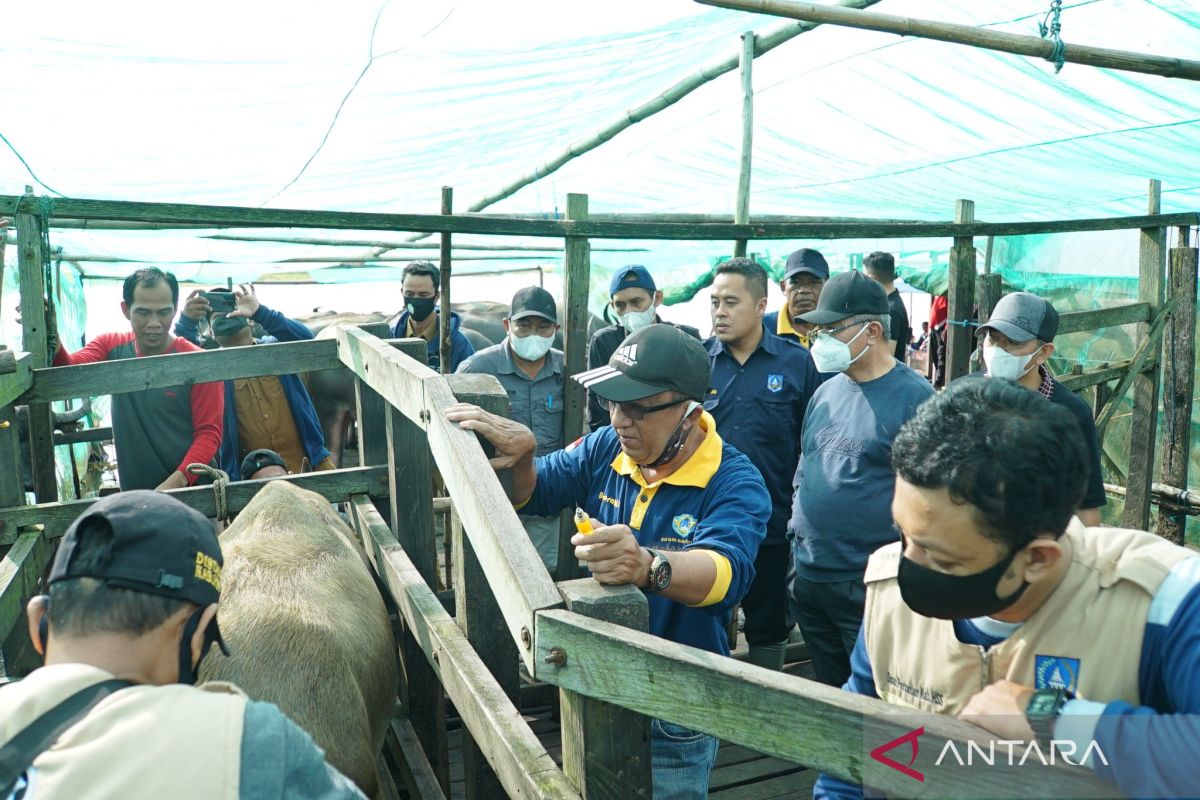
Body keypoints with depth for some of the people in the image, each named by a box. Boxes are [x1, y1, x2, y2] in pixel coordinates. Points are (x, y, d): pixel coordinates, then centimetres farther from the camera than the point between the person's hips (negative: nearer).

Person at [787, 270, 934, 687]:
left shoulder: (915, 397, -13)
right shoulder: (826, 392, 8)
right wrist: (797, 538, 12)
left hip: (871, 585, -6)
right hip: (808, 576, 7)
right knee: (828, 696, 21)